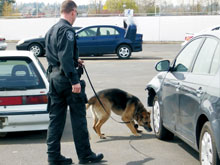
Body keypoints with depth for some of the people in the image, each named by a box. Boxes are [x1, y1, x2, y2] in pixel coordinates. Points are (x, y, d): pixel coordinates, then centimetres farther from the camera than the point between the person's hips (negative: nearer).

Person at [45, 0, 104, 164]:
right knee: (78, 117, 2)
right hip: (66, 78, -9)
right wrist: (75, 81, -23)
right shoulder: (67, 30, -13)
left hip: (53, 76, 9)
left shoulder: (51, 31, 16)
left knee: (56, 118, 10)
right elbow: (65, 57, -22)